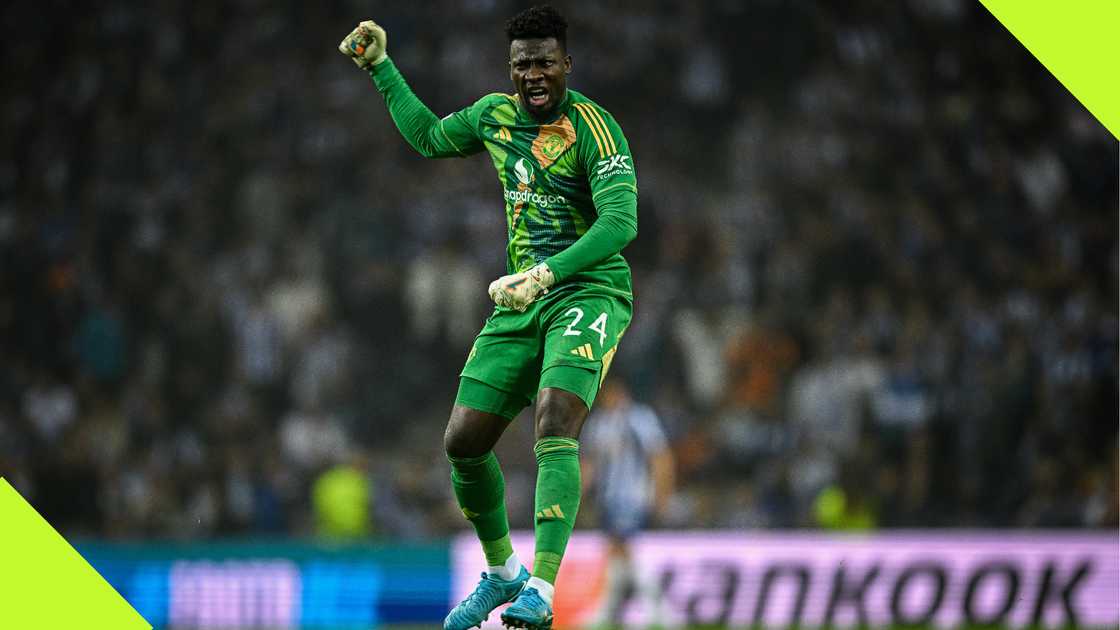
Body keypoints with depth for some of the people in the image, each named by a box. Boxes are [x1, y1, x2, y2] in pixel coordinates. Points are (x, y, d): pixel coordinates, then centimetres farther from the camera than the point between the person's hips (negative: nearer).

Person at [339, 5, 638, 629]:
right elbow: (430, 136, 31)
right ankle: (503, 573, 25)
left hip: (590, 291, -7)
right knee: (463, 442, 2)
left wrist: (547, 273, -34)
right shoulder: (494, 114, 9)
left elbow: (621, 220, -24)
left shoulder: (592, 126, -12)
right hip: (521, 302, 7)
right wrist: (380, 67, 27)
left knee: (556, 420, -28)